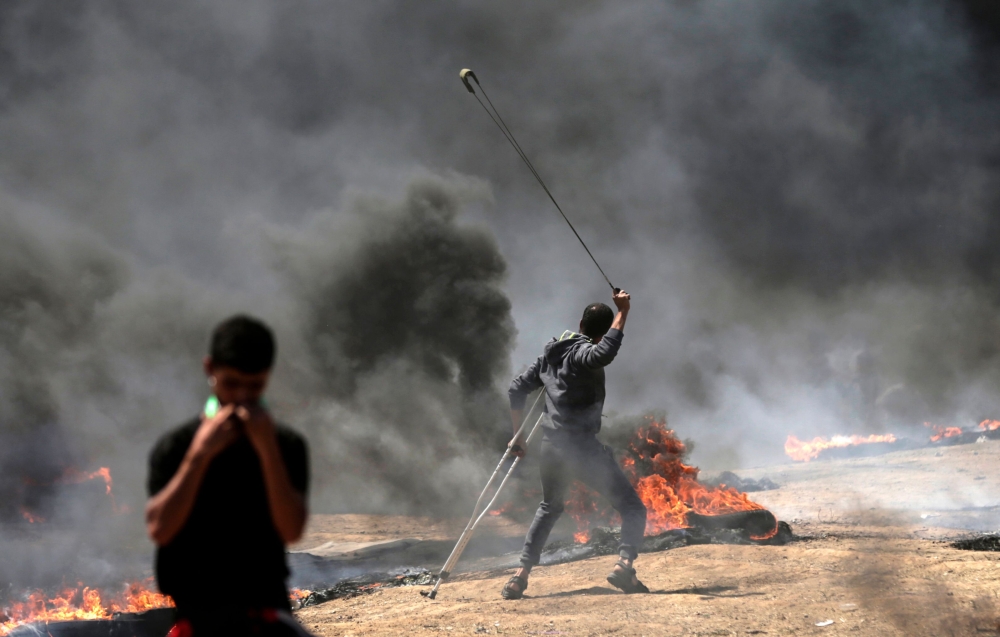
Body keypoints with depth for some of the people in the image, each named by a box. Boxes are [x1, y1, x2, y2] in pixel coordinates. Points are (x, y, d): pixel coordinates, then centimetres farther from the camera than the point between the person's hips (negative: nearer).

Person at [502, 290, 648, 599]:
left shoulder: (552, 353, 15)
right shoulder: (583, 354, -10)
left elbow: (517, 388, 20)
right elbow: (604, 353, -35)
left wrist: (517, 435, 26)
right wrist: (622, 313, -28)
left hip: (550, 447, 8)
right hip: (582, 446, -7)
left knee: (549, 508, 29)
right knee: (632, 507, -2)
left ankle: (520, 576, 20)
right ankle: (624, 564, -26)